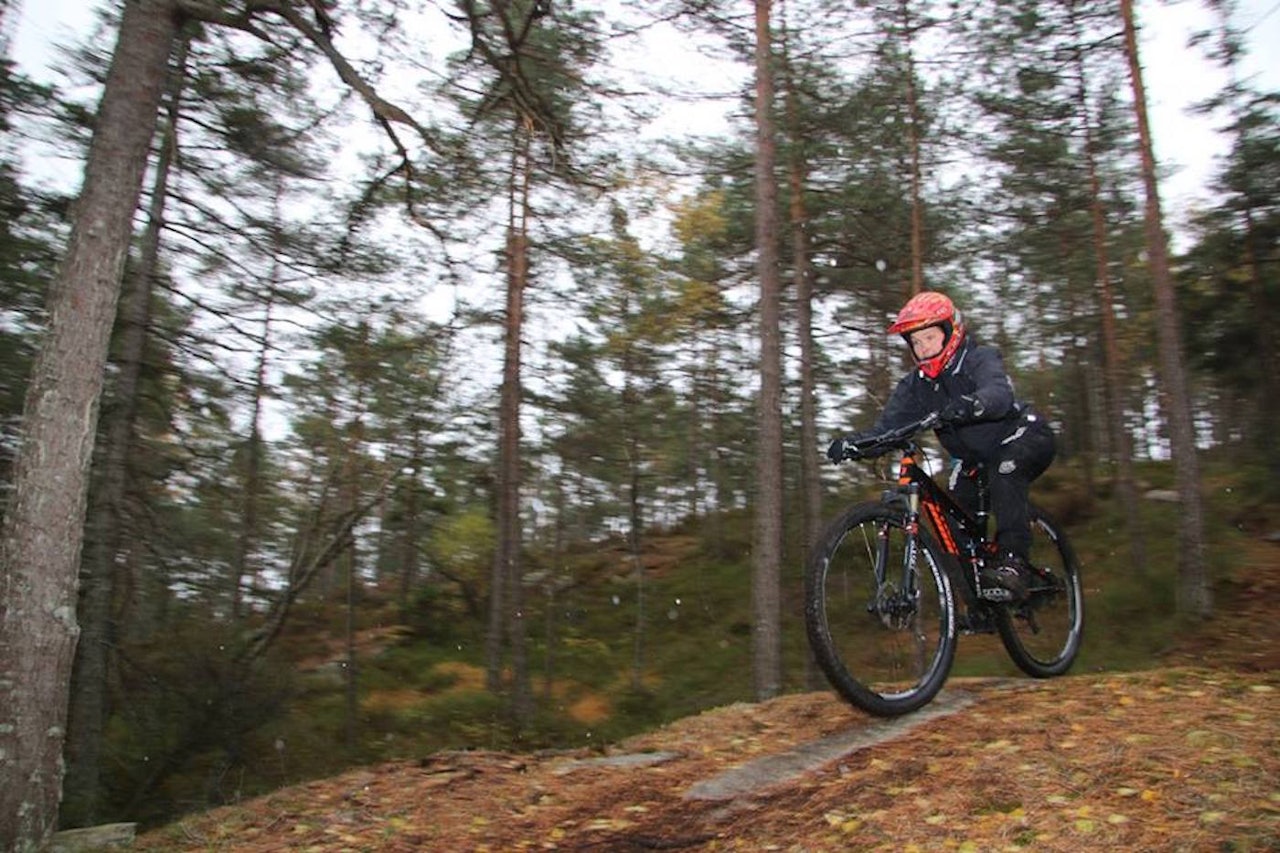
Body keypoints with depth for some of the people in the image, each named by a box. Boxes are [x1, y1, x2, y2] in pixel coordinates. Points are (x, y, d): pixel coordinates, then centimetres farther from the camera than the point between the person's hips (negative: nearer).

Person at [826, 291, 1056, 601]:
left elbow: (1000, 393, -41)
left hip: (1024, 437, -6)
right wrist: (854, 441, -37)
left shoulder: (981, 359, -19)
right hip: (977, 456, 6)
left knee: (1004, 470, -35)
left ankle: (1013, 563, -39)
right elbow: (888, 426, -16)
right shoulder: (916, 385, -4)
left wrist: (973, 404, -65)